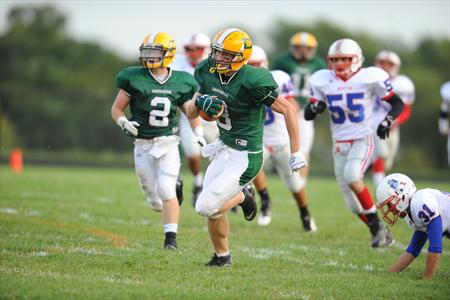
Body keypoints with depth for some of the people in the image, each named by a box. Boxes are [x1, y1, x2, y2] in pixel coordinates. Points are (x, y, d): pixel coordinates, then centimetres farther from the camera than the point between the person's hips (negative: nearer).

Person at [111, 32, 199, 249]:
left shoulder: (180, 82, 1)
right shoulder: (134, 79, -6)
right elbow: (116, 109, 1)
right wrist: (124, 122, -19)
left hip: (168, 143, 0)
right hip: (143, 145, 0)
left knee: (166, 190, -14)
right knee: (152, 196, 7)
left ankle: (171, 237, -11)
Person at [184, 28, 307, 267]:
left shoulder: (250, 82, -24)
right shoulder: (208, 72, -3)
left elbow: (288, 110, -17)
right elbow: (191, 114, 9)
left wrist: (296, 153, -13)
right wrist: (200, 102, -16)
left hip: (245, 157, -7)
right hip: (224, 149, 7)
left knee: (207, 208, -12)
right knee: (211, 210, 8)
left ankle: (241, 196, 17)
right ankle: (222, 257, 33)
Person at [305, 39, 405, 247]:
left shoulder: (369, 78, -9)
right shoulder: (323, 81, 2)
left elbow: (398, 103, -2)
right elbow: (307, 114, 8)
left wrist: (387, 121, -20)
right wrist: (315, 107, -16)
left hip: (362, 140, -5)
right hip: (339, 143, 5)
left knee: (351, 177, -31)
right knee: (354, 204, 4)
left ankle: (377, 224, -18)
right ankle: (380, 233, 22)